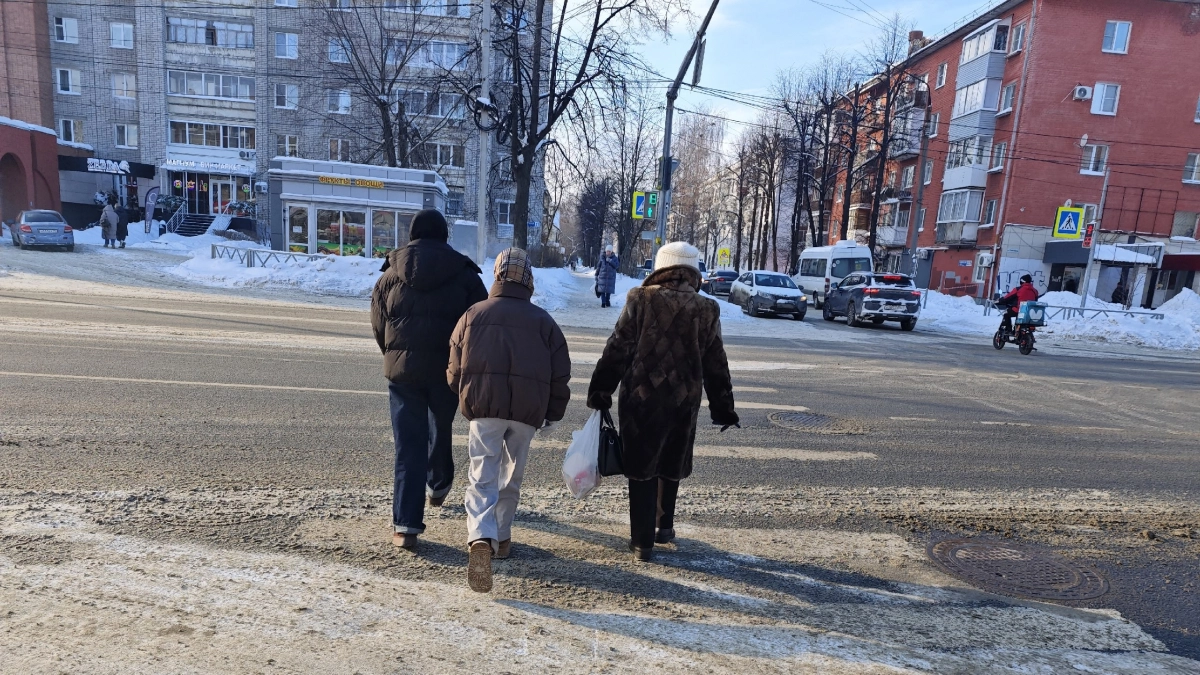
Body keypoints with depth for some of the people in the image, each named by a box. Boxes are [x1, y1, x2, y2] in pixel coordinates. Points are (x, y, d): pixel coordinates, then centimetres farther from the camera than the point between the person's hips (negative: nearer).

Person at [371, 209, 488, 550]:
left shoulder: (391, 274, 3)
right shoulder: (464, 274, -1)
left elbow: (378, 325, 9)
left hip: (402, 369, 0)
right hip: (448, 369, 0)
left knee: (409, 444, 2)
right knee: (440, 429, 23)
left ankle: (405, 524, 1)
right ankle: (438, 486, 45)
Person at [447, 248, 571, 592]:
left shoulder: (473, 314, 6)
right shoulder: (543, 321, 6)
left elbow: (455, 369, 9)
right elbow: (560, 374, 6)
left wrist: (466, 399, 27)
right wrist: (553, 413, 17)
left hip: (484, 408, -1)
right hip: (527, 410, 1)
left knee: (482, 476, 0)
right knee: (511, 477, 17)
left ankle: (480, 538, -20)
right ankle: (501, 537, 28)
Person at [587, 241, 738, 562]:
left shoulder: (641, 299, -6)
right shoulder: (707, 310, 1)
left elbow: (617, 350, -7)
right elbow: (716, 365, 5)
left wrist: (600, 390, 0)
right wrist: (723, 408, 13)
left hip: (641, 397, -2)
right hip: (684, 401, 3)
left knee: (641, 468, 7)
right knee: (671, 466, 21)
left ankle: (642, 542, 11)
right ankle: (664, 526, 36)